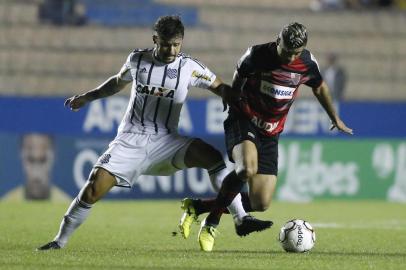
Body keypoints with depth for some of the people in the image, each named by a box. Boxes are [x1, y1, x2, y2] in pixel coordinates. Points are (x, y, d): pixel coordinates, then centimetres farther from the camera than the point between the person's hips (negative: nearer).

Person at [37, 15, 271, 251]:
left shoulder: (189, 67, -2)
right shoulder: (137, 59, 3)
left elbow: (220, 88, 4)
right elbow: (118, 82, 23)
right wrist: (87, 97, 21)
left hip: (165, 142, 0)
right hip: (131, 140, 0)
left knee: (213, 157, -25)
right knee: (94, 189, -15)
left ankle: (242, 219, -22)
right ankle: (60, 240, 3)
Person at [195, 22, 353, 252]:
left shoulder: (308, 63, -3)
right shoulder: (257, 55, -13)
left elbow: (319, 87, 19)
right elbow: (238, 79, 8)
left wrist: (335, 118, 29)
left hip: (270, 134, 4)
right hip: (243, 121, -4)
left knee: (261, 204, -5)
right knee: (247, 169, -37)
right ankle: (211, 223, -19)